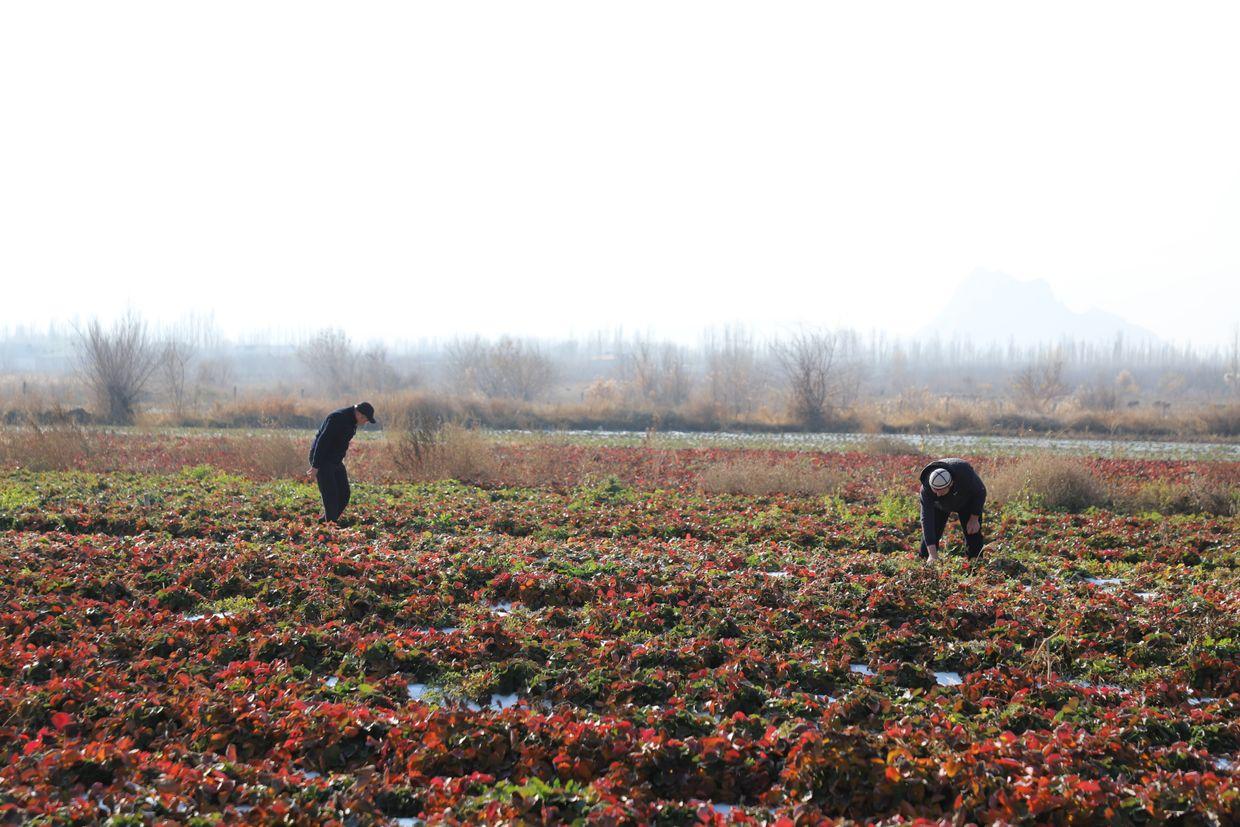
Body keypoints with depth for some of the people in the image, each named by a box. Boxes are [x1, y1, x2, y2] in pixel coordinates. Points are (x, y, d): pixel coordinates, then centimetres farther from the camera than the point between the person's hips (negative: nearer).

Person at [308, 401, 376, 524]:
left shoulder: (352, 421, 7)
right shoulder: (337, 418, -23)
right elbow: (322, 442, -25)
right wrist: (315, 466, -25)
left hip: (336, 461, 9)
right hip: (322, 459, -9)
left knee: (344, 495, 5)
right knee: (331, 495, -13)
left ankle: (323, 522, 15)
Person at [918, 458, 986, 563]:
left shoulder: (964, 471, -43)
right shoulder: (926, 488, -40)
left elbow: (980, 491, -22)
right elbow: (927, 520, -40)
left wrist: (974, 519, -22)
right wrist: (933, 554, -45)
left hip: (966, 501, 0)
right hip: (940, 505, 0)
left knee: (973, 535, -8)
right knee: (929, 535, -7)